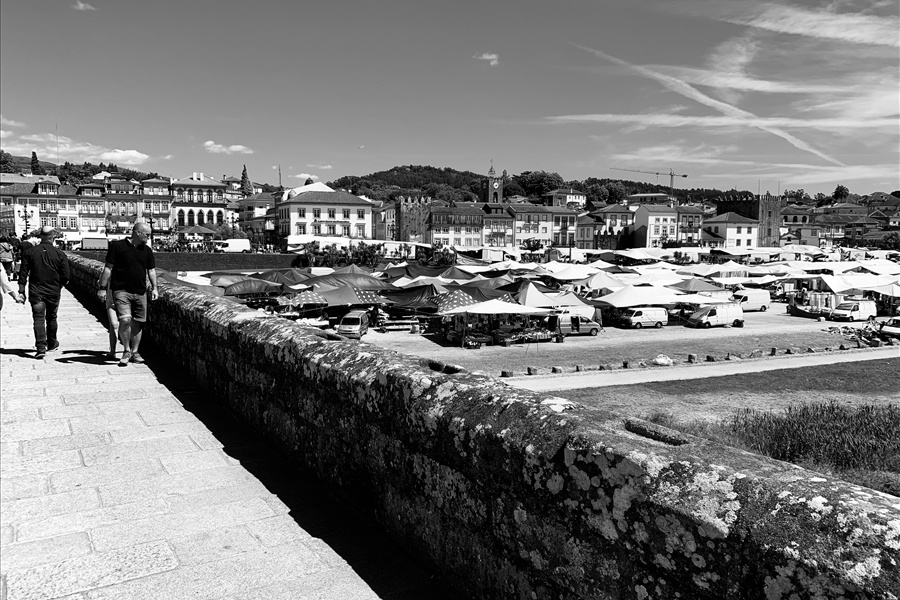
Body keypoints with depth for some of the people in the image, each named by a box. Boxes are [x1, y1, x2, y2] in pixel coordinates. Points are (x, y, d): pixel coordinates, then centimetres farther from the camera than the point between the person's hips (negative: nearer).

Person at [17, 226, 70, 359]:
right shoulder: (60, 254, -6)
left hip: (35, 292, 0)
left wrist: (21, 292, 2)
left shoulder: (29, 252, -1)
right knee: (51, 318, 16)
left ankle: (41, 347, -14)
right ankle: (51, 344, 32)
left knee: (38, 318, -2)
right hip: (53, 292, 0)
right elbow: (65, 278, -7)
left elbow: (23, 274, -2)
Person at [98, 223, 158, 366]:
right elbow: (108, 268, -3)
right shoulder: (118, 246, -4)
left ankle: (135, 352, 19)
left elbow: (151, 270, 16)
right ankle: (127, 350, 1)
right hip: (121, 291, -5)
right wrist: (103, 288, -6)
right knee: (125, 320, -17)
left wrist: (154, 288, 5)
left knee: (137, 323, 7)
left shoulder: (147, 250, 12)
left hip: (140, 292, 5)